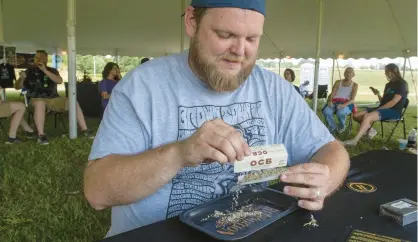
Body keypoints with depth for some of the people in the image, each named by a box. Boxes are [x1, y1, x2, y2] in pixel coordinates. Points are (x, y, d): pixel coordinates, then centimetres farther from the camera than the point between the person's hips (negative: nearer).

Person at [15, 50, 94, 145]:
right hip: (37, 99, -2)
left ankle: (84, 130, -17)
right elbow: (17, 87, 5)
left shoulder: (52, 70, 12)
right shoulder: (29, 72, 9)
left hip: (53, 99, 2)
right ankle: (41, 135, -35)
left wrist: (45, 70, -16)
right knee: (40, 104, -39)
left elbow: (60, 81, -8)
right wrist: (21, 78, -16)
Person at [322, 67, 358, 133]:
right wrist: (330, 101, -18)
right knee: (326, 111, -32)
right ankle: (333, 128, -9)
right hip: (335, 102, 2)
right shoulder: (338, 82, 17)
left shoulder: (354, 85, 9)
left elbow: (352, 99, -4)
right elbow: (332, 94, 6)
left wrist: (343, 105, -24)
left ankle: (342, 126, -3)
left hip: (346, 104, -2)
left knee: (340, 112, -38)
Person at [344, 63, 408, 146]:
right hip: (383, 109, 8)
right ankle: (370, 130, 0)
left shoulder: (402, 84, -4)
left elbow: (394, 102, -15)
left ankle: (354, 140, -41)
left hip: (394, 111, -8)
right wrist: (378, 94, 1)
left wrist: (378, 109, -14)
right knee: (356, 115, -9)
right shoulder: (388, 85, 21)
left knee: (367, 117, -35)